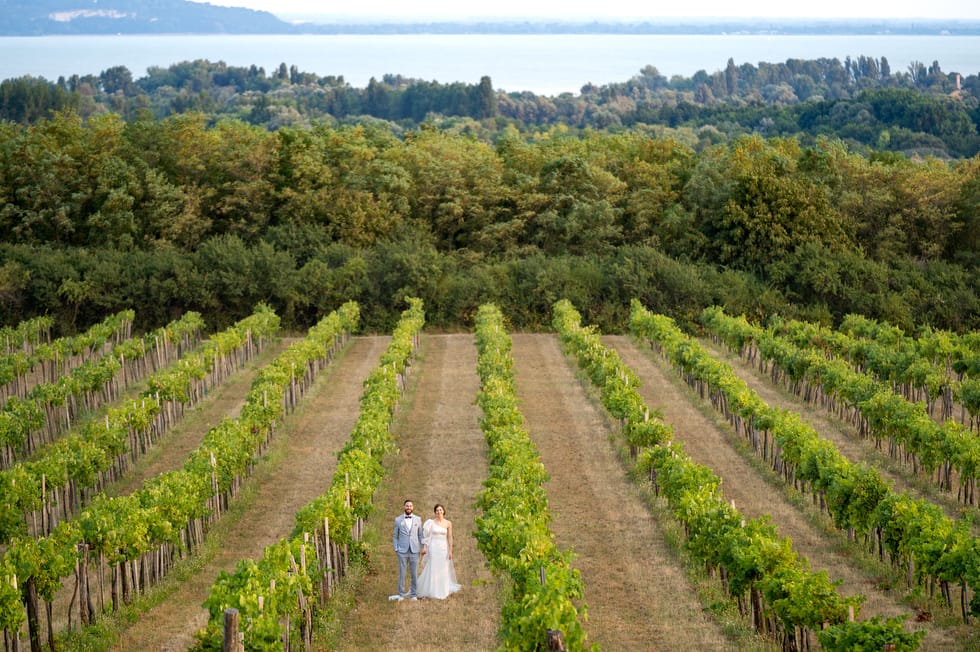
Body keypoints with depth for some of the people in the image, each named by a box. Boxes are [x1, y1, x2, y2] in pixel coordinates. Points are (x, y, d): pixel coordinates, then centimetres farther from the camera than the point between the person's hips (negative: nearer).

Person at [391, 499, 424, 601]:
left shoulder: (418, 519, 6)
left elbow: (420, 534, 9)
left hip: (415, 551, 1)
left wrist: (423, 547, -2)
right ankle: (401, 594, 9)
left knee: (414, 573, 3)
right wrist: (396, 548, 0)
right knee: (402, 573, 1)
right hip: (402, 551, -1)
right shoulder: (398, 520, 4)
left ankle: (413, 594, 11)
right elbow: (395, 535, 8)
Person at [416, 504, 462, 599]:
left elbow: (450, 538, 2)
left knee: (443, 570, 5)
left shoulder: (448, 523, 2)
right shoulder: (431, 522, 0)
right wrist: (424, 547, -9)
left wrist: (450, 551, -2)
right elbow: (426, 536, -1)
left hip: (444, 548, 1)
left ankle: (442, 591, 16)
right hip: (433, 547, -1)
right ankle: (432, 591, 7)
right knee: (432, 569, 0)